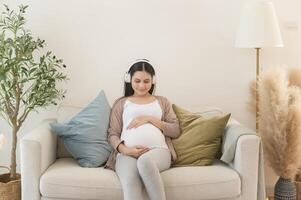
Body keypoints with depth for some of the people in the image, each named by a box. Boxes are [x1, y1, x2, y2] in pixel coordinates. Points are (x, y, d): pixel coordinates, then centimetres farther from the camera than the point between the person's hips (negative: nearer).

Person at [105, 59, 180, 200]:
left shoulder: (162, 101, 25)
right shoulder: (121, 103, 24)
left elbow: (175, 131, 14)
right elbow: (112, 134, 14)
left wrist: (150, 119, 1)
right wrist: (124, 149, -8)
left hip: (158, 150, 0)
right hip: (127, 154, 0)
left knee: (145, 161, -40)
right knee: (130, 181, -37)